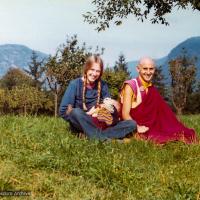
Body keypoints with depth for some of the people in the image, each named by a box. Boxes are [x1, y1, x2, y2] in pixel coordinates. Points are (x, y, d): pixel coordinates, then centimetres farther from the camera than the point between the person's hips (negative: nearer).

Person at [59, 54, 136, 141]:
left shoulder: (102, 85, 2)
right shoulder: (75, 84, -9)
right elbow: (63, 111, -13)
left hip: (98, 124, 4)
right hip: (80, 126, -3)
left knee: (132, 124, -15)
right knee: (76, 112, -38)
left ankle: (98, 135, -32)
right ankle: (103, 138, -32)